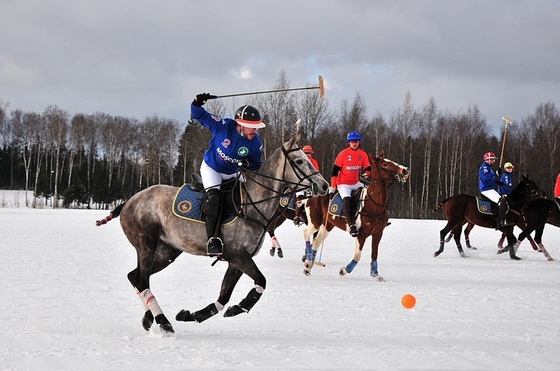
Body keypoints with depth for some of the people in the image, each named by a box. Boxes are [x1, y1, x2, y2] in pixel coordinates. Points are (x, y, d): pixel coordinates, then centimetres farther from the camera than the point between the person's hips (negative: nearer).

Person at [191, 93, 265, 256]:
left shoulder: (255, 143, -19)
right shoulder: (223, 126, -28)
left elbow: (256, 163, -2)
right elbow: (200, 116, -17)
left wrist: (248, 164, -27)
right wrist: (197, 104, -40)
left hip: (232, 174, 5)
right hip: (211, 167, -5)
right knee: (213, 197, -26)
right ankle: (213, 240, -29)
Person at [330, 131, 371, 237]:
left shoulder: (363, 155, 3)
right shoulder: (343, 154, -8)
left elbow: (368, 168, 10)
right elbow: (335, 170, -6)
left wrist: (367, 174, -16)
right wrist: (333, 185, -10)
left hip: (356, 183, 6)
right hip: (343, 184, -6)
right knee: (347, 199, -29)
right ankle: (351, 224, -36)